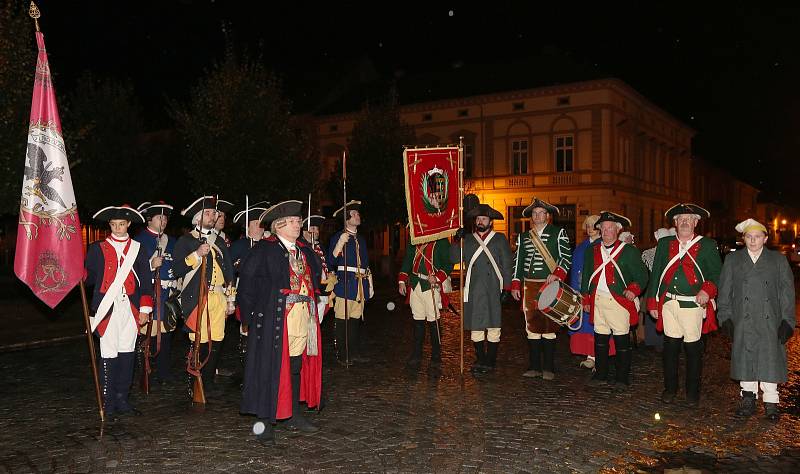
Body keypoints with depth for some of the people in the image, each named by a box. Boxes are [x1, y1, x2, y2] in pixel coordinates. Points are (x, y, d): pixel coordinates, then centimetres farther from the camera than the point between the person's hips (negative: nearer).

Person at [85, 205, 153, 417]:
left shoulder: (138, 249, 11)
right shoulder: (98, 249, 8)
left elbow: (145, 281, 9)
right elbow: (89, 277, 4)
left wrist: (145, 309, 4)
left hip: (131, 309, 2)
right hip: (108, 310, -2)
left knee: (126, 354, 6)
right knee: (109, 356, -2)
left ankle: (122, 401, 16)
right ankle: (108, 403, 8)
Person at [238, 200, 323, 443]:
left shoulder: (304, 250, 15)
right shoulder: (264, 249, -6)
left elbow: (315, 276, 25)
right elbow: (247, 277, -12)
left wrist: (311, 303, 16)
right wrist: (251, 310, -13)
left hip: (302, 316, 7)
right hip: (275, 318, -7)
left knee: (297, 365, 13)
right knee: (271, 366, -3)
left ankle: (294, 415, 26)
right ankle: (265, 421, 6)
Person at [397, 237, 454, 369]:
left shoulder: (441, 242, -2)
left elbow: (449, 264, -4)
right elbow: (407, 262, 17)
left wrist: (437, 277, -17)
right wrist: (402, 281, 9)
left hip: (431, 286, -4)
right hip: (415, 285, 4)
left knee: (433, 321, 0)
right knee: (417, 320, 10)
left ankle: (436, 356, 12)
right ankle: (416, 354, 20)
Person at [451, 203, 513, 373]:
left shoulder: (499, 239, 8)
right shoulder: (467, 239, 14)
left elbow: (507, 265, 5)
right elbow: (454, 258, 4)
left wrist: (506, 287, -3)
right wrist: (456, 241, -9)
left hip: (494, 291, -2)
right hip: (473, 292, 2)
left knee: (493, 326, 1)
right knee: (475, 327, 5)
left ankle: (490, 361, 11)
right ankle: (480, 360, 16)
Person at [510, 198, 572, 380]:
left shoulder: (558, 233, 4)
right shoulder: (523, 237, 16)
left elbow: (566, 257, -2)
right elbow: (518, 262, 16)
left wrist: (557, 274, -17)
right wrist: (515, 285, 10)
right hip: (529, 286, 4)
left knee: (549, 326, -1)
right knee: (532, 326, 5)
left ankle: (549, 368, 6)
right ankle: (534, 367, 13)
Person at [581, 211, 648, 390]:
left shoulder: (629, 251, -1)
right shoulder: (592, 250, 12)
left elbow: (642, 276, 0)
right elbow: (586, 276, 18)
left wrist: (634, 289, -18)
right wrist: (586, 299, 14)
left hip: (619, 301, -4)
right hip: (597, 300, 4)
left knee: (622, 340, -1)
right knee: (600, 338, 10)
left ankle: (622, 379, 9)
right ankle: (600, 374, 22)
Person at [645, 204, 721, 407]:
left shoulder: (707, 245, 4)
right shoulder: (664, 244, 10)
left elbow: (717, 274, 3)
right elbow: (655, 274, 12)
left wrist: (707, 290, -16)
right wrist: (652, 303, 7)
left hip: (693, 305, -2)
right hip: (669, 304, 2)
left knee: (693, 349, 5)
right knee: (670, 347, 8)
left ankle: (692, 391, 21)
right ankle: (670, 388, 22)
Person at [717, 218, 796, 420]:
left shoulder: (778, 259, 8)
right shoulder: (732, 260, 10)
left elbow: (787, 292, 5)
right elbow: (724, 290, 8)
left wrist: (787, 321, -2)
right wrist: (726, 317, 0)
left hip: (770, 322, 0)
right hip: (743, 322, 1)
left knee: (770, 360, -1)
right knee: (745, 360, 5)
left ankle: (770, 402, 9)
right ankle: (748, 398, 17)